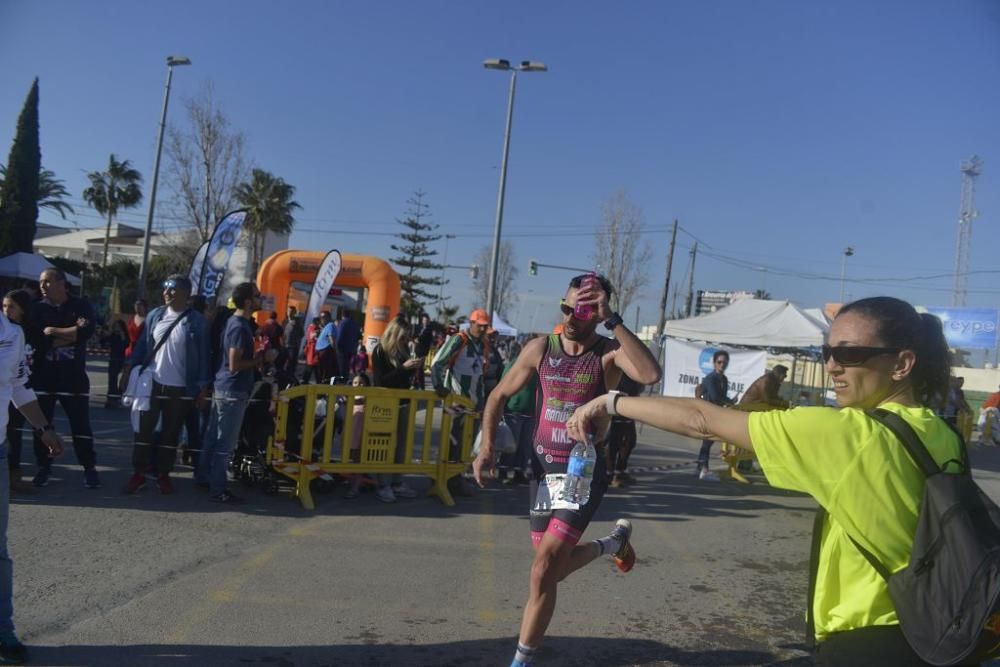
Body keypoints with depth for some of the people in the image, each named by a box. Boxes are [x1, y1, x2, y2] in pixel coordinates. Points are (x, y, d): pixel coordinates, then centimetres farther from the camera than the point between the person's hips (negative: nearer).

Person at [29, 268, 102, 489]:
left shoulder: (81, 306, 1)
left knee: (81, 424, 2)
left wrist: (53, 332, -12)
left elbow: (86, 331, -18)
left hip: (73, 376, -2)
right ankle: (44, 467, 21)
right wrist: (71, 333, -13)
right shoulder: (36, 309, 4)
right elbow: (34, 339, -12)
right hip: (42, 375, 2)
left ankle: (89, 468, 9)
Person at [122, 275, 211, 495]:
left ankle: (164, 474, 20)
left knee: (171, 433, 8)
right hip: (153, 384, 3)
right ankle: (138, 473, 17)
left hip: (181, 389, -2)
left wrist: (203, 385, -7)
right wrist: (129, 368, 2)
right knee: (144, 429, 6)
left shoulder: (197, 321, -6)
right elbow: (142, 344, 9)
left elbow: (203, 355, -5)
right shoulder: (155, 315, 3)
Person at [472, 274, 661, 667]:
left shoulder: (610, 353, -12)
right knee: (556, 566, 17)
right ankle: (615, 542, 46)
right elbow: (499, 396, 8)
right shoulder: (540, 349, -1)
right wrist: (486, 448, -2)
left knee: (543, 571, -12)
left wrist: (612, 321, -33)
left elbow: (651, 375, -34)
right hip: (543, 469, 5)